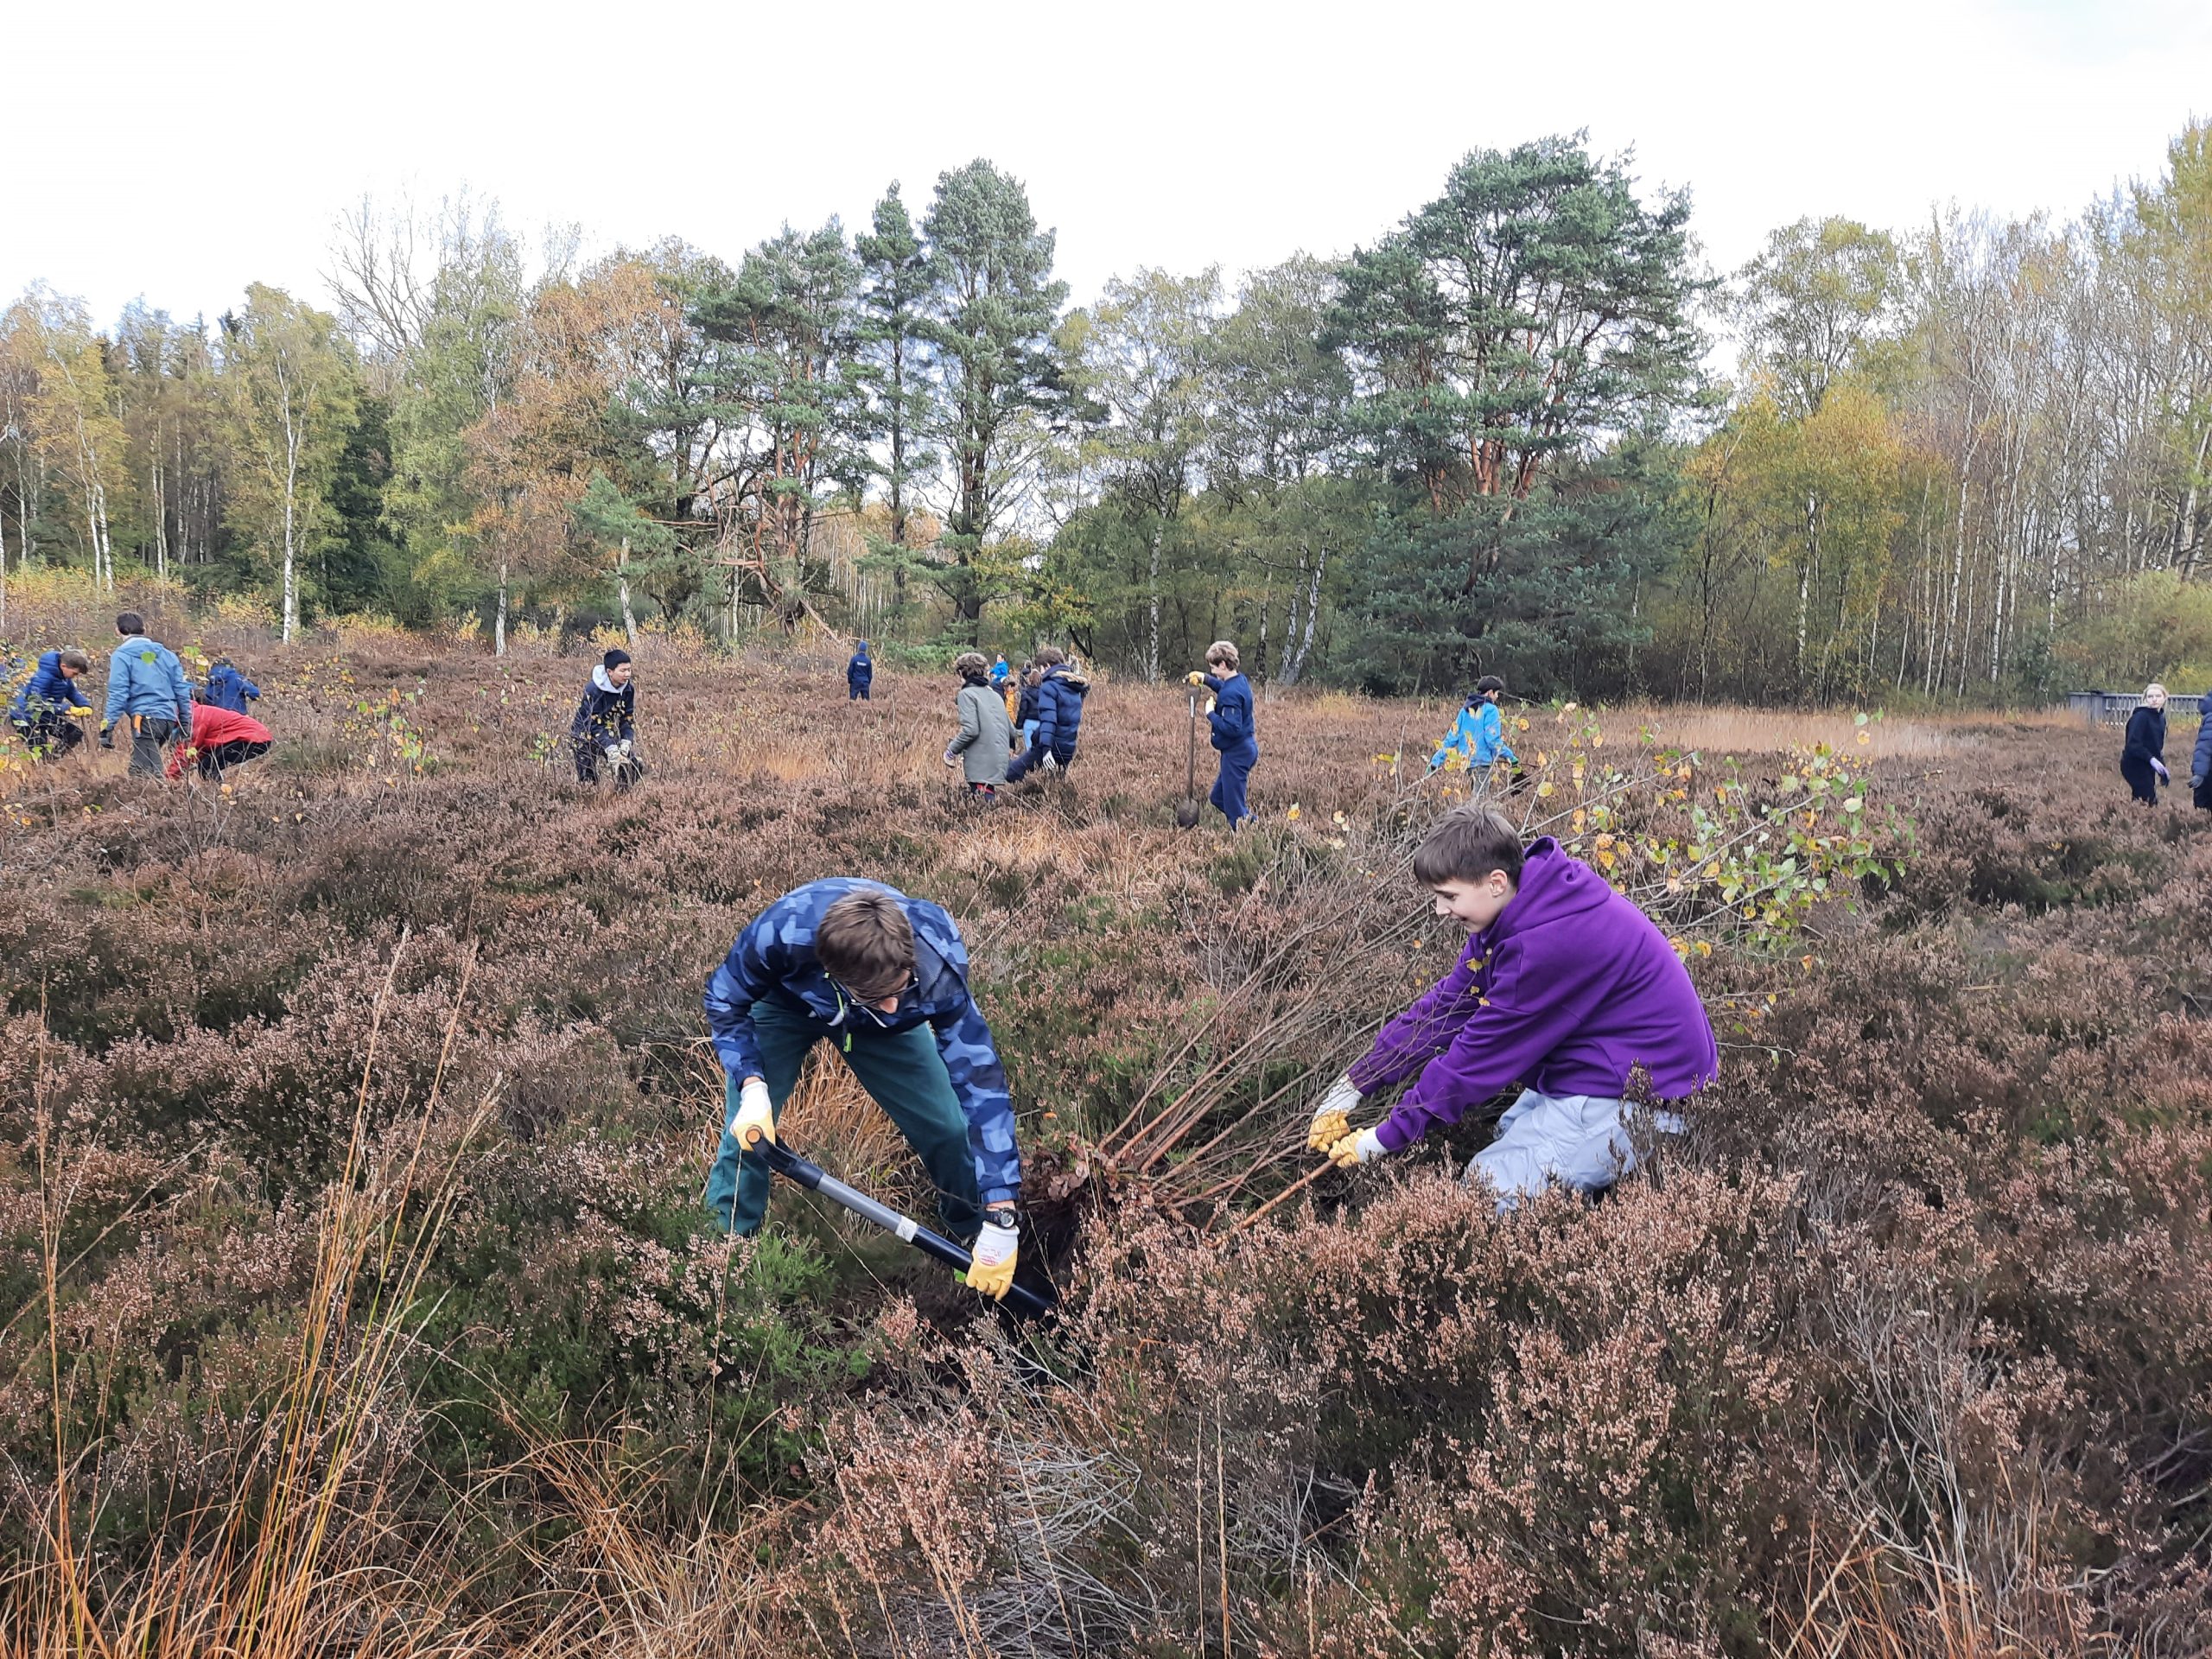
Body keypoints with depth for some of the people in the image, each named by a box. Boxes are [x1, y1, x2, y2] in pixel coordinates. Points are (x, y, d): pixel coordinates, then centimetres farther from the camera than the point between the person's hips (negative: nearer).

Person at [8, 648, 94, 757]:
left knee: (76, 734, 9)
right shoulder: (43, 676, -30)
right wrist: (67, 709, -37)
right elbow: (37, 704, -33)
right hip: (27, 719, -9)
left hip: (46, 717, 9)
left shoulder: (63, 675, -4)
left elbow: (73, 692, 9)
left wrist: (86, 706, -12)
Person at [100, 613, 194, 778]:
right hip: (169, 718, 6)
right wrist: (186, 724, 21)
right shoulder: (166, 654, 17)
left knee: (150, 774, -9)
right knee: (138, 770, 19)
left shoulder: (121, 655, 0)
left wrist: (107, 726, -8)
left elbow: (118, 694, -9)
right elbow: (181, 690, 16)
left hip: (145, 718, -6)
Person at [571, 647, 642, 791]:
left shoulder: (628, 690, -9)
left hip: (609, 734, 6)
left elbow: (628, 719, -6)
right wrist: (612, 750, -39)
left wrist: (625, 744, -23)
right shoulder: (593, 691, -27)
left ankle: (621, 795, 17)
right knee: (588, 781, -10)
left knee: (637, 767, -4)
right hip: (586, 736, -6)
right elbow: (595, 725, -29)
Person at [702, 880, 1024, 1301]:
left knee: (948, 1129, -9)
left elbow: (981, 1082, -36)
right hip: (784, 1002, 0)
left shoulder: (938, 969, -41)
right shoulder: (782, 932, -44)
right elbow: (724, 1001, -21)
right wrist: (752, 1088, -37)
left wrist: (1001, 1222, -37)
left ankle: (971, 1236, 19)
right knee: (746, 1135, -15)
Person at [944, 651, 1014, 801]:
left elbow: (971, 730, -17)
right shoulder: (995, 695, 19)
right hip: (999, 764, 8)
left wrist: (951, 750, -5)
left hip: (981, 765, -8)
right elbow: (1011, 731, 17)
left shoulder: (967, 694, -5)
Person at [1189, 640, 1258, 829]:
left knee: (1234, 806, -1)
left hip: (1236, 753, -10)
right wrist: (1206, 679, 17)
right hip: (1247, 748, 10)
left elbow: (1231, 728, -31)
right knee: (1218, 798, 20)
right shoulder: (1241, 680, 5)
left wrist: (1211, 714, -18)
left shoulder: (1230, 694, -24)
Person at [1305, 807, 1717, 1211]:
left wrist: (1384, 1139, -12)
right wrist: (1354, 1086, 1)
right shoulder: (1515, 913, 1)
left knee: (1485, 1198, -13)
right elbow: (1447, 1004, 5)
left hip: (1643, 1102, -10)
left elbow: (1481, 1056, -21)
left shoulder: (1550, 944, -28)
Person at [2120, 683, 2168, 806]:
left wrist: (2162, 767, 14)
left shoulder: (2161, 717, 13)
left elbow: (2157, 746, 19)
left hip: (2148, 766, 9)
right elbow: (2133, 744, -24)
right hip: (2135, 766, -9)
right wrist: (2151, 759, -31)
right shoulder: (2140, 716, -15)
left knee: (2151, 800, 9)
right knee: (2148, 802, -15)